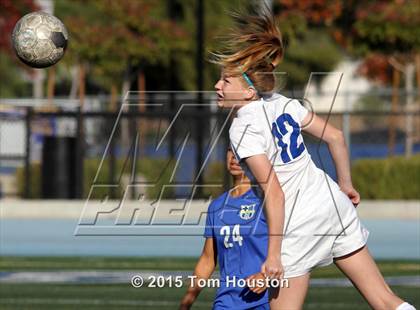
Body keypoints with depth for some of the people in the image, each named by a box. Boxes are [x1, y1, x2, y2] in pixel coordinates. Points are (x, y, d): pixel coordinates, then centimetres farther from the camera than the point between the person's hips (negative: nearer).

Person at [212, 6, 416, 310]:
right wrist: (346, 185, 24)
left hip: (299, 223, -8)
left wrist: (273, 255, -20)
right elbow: (336, 137, 11)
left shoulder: (244, 127, -17)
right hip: (333, 202, 8)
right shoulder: (282, 103, 4)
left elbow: (274, 193, -22)